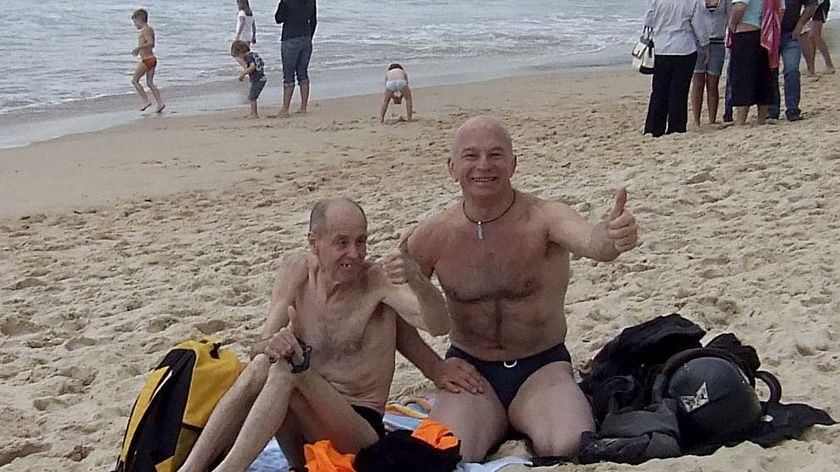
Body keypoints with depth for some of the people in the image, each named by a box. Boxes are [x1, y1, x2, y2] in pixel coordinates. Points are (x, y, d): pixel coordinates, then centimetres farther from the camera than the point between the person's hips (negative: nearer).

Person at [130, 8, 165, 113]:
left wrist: (138, 47, -20)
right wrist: (140, 49, 28)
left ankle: (145, 101, -4)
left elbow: (150, 43, -26)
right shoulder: (150, 29, 15)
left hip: (146, 60, -9)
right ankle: (160, 103, 2)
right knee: (150, 83, 10)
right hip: (152, 58, 9)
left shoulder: (145, 30, -13)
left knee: (134, 80, 1)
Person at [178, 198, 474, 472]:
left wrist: (417, 281, -46)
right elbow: (260, 347, -1)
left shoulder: (378, 281, -10)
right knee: (261, 366, -25)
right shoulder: (295, 269, 2)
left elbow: (439, 325, -25)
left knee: (285, 370, -28)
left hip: (361, 431, -4)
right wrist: (271, 346, -27)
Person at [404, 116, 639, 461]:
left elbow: (591, 241, -37)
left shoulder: (545, 219, -14)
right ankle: (492, 423, 5)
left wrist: (612, 237, -60)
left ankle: (519, 421, 3)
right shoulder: (431, 237, -6)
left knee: (572, 448, -28)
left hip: (542, 367, -1)